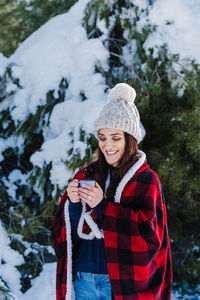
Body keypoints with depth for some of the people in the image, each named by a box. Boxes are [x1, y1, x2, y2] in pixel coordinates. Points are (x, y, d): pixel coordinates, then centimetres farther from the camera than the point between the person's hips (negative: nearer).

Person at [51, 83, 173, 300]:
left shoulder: (146, 180, -4)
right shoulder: (86, 175, 7)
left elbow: (149, 235, -15)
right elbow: (63, 232, 5)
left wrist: (103, 206, -19)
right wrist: (73, 204, -15)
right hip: (82, 281, 3)